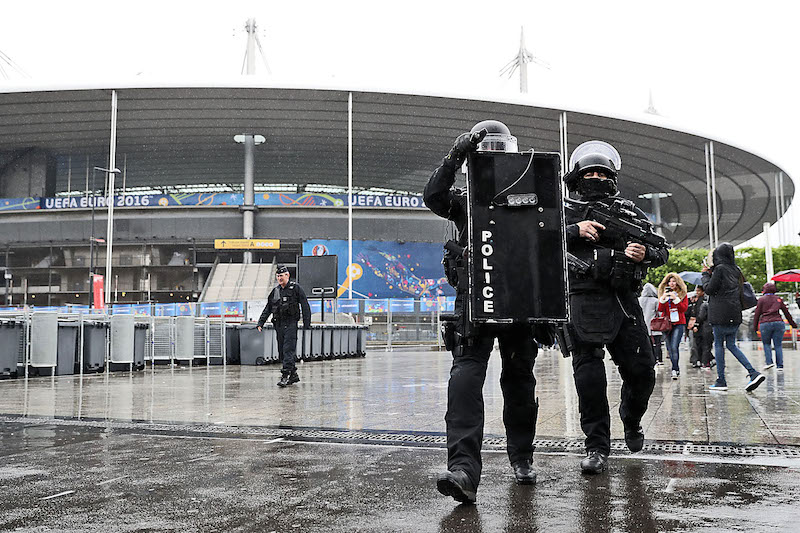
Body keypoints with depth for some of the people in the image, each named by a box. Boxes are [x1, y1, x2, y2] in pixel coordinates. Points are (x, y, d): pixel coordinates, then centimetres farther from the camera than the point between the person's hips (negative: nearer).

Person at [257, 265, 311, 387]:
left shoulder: (296, 288, -1)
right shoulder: (275, 291, 15)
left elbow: (305, 307, -3)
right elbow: (267, 309, 17)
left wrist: (306, 324, -10)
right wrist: (260, 322, 8)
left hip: (291, 323, -6)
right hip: (279, 324, 6)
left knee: (288, 350, -13)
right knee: (282, 351, 7)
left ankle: (285, 375, -16)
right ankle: (293, 375, 18)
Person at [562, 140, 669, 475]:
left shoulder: (629, 212, 18)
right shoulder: (567, 212, 12)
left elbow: (662, 250, 17)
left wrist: (645, 253, -6)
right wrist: (575, 231, -13)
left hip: (624, 302, 3)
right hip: (585, 302, -3)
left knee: (642, 372, 5)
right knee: (589, 376, -8)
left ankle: (632, 422, 35)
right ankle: (597, 448, 1)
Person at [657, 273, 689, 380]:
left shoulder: (683, 294, 4)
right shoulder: (663, 293, 10)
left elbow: (684, 308, -5)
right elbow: (660, 309, 2)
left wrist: (675, 299, -16)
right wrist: (663, 298, -14)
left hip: (679, 324, -3)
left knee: (674, 347, -17)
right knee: (670, 348, 5)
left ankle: (674, 370, -17)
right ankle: (676, 368, 17)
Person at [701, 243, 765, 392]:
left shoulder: (720, 269, -10)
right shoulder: (735, 270, 13)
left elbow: (709, 289, -9)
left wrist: (705, 274, 6)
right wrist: (711, 272, 21)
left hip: (721, 314, -7)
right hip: (735, 314, 7)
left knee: (718, 344, 1)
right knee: (731, 344, 13)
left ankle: (721, 381, 1)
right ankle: (753, 373, -2)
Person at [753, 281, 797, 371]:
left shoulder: (762, 299, 5)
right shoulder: (778, 299, 15)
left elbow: (757, 314, 2)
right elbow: (786, 313, 20)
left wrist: (755, 326, 10)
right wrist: (793, 324, 29)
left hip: (765, 324, -3)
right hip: (778, 323, 3)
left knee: (766, 344, 12)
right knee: (778, 345, 6)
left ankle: (769, 362, -4)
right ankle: (780, 365, 2)